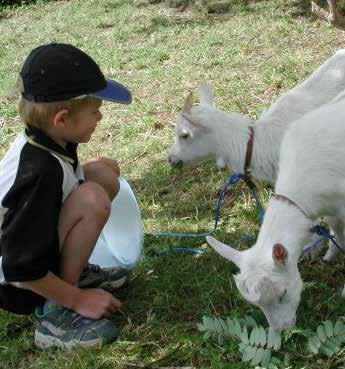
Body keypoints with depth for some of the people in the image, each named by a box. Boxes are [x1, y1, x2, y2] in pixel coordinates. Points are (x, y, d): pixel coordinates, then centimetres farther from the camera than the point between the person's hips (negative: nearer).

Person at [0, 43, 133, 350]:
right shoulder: (40, 172, -34)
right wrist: (79, 299, -19)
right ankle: (57, 313, -16)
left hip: (31, 246, 9)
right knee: (93, 198, -29)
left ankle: (70, 272, 10)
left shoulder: (41, 140, -9)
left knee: (105, 171, 3)